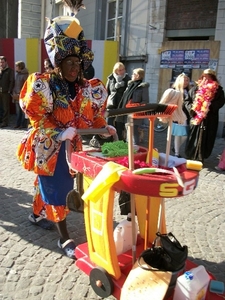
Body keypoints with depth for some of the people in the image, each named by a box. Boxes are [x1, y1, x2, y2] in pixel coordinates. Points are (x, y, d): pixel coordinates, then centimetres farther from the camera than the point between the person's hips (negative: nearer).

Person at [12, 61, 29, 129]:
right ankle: (18, 124, 17)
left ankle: (23, 124, 3)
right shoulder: (17, 74, 16)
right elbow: (15, 84, 18)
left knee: (23, 111, -2)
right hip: (16, 95, 7)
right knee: (18, 111, 11)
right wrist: (14, 92, 5)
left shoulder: (25, 75, -8)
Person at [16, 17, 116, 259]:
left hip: (69, 145, 5)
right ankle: (64, 239, 6)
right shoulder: (43, 84, -15)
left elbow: (92, 115, 7)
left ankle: (37, 214, 45)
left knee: (46, 182, 21)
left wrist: (104, 127, -13)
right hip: (47, 145, -5)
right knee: (57, 187, -4)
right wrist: (59, 134, -28)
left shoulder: (86, 88, 0)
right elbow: (36, 116, -16)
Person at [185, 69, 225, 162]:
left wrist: (209, 106, -22)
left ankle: (200, 159, 15)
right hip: (195, 118, 1)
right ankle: (190, 157, 18)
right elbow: (187, 101, 7)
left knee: (205, 139, 3)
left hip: (209, 120, -1)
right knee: (193, 139, 5)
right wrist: (191, 108, -12)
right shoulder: (195, 88, 9)